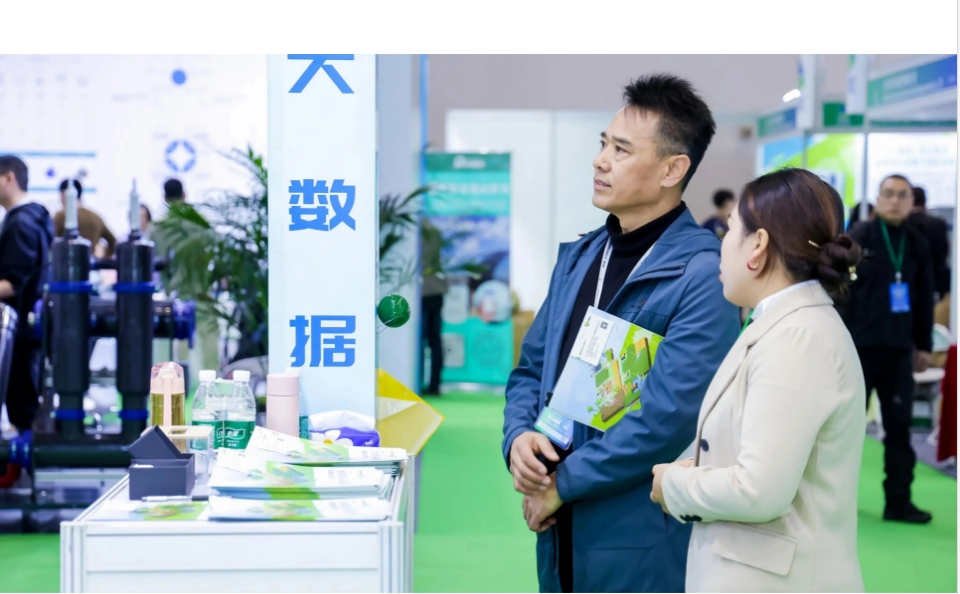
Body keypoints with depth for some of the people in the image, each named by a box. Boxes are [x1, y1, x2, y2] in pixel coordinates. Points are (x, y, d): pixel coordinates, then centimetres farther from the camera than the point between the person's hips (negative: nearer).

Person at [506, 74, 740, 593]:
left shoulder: (703, 274, -15)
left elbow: (668, 413, -21)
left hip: (641, 542, -7)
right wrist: (518, 438, -5)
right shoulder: (578, 257, 10)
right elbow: (532, 369, 15)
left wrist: (563, 483, -14)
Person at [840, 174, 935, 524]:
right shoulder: (857, 238, -6)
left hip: (899, 349, 4)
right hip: (859, 345, -4)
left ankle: (898, 501, 10)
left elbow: (924, 298, 14)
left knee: (899, 424, 4)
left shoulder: (917, 244, 8)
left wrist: (924, 345, 15)